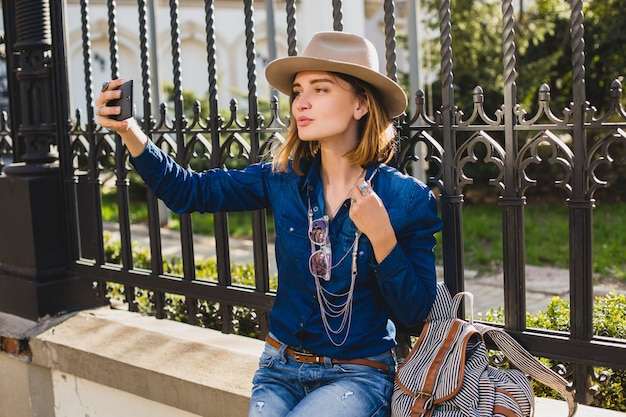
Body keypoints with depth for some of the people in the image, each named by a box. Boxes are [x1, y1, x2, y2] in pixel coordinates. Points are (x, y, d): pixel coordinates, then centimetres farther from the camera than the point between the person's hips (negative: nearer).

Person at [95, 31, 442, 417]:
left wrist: (382, 237, -25)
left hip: (357, 375, -3)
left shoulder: (410, 199, -13)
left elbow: (415, 313, -11)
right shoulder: (285, 178, -3)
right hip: (282, 366, 3)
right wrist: (130, 131, -17)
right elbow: (188, 190, -2)